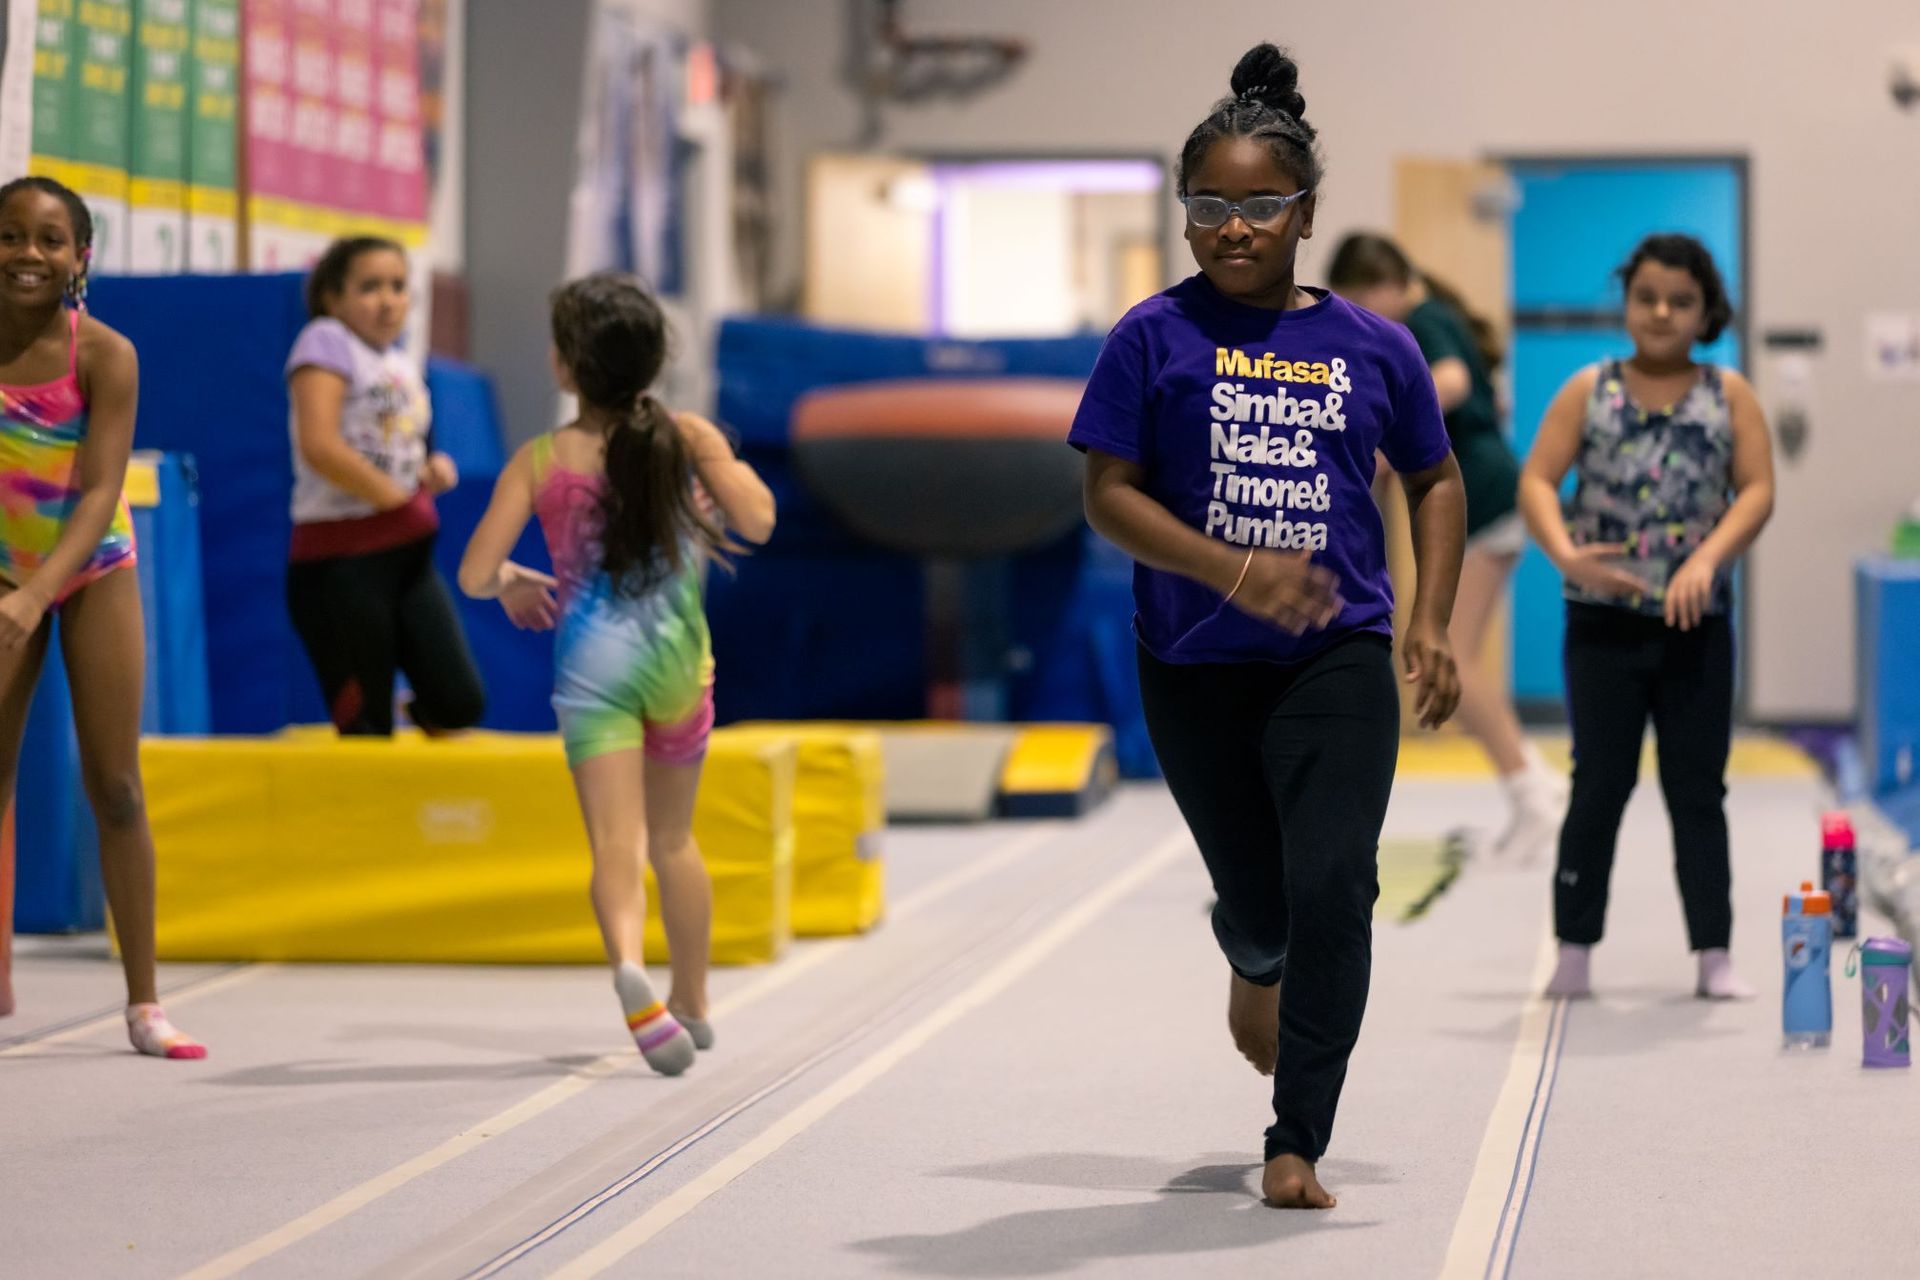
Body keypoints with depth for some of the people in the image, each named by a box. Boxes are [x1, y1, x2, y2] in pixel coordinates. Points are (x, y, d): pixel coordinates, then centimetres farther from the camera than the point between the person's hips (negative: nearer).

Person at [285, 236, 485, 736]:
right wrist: (393, 495, -13)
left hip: (409, 556, 7)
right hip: (340, 560, -7)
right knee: (365, 727, -4)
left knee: (460, 703, -4)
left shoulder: (401, 365, 16)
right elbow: (319, 446, -20)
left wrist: (431, 471, 5)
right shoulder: (327, 342, -7)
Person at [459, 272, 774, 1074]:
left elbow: (475, 575, -7)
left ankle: (629, 967, -37)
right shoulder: (689, 438, -3)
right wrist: (721, 469, 10)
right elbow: (757, 522, -10)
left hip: (592, 662, -2)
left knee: (615, 842, -9)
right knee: (673, 838, 19)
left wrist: (514, 583, 17)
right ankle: (692, 1003, 29)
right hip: (677, 655, 2)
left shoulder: (540, 461, -4)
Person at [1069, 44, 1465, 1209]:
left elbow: (1436, 481, 15)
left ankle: (1297, 1147, -6)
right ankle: (1255, 965, 53)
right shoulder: (1156, 338, -3)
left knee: (1332, 891, -15)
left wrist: (1432, 622, 2)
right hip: (1195, 669, 0)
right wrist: (1235, 571, -20)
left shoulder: (1371, 347, 3)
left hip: (1338, 657, 0)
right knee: (1256, 896, 12)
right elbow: (1109, 495, -7)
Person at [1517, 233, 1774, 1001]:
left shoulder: (1729, 396, 4)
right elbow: (1537, 481, -4)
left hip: (1696, 625, 1)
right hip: (1604, 621, -1)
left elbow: (1757, 490, -4)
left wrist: (1707, 560, -20)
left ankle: (1713, 953, 7)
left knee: (1698, 791, 4)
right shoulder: (1590, 390, 3)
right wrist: (1565, 554, -22)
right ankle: (1575, 947, 9)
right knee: (1599, 786, 3)